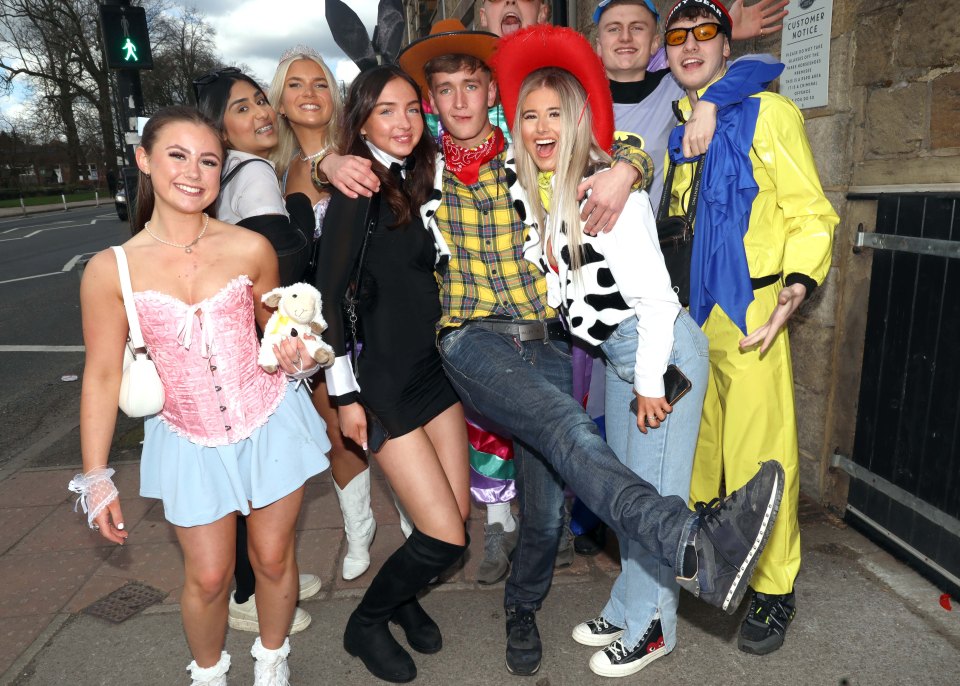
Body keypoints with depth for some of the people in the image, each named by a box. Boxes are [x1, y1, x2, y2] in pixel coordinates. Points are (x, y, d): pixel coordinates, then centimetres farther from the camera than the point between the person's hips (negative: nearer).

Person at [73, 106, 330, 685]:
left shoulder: (250, 249, -9)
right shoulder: (111, 269, -10)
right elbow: (103, 375, -3)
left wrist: (290, 350, -13)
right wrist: (96, 478, -2)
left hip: (269, 423, 1)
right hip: (190, 440, 0)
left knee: (273, 558, 15)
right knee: (209, 576, 10)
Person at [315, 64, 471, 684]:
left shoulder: (421, 182, 9)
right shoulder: (356, 195, -12)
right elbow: (331, 295, -12)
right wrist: (345, 393, -11)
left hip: (437, 366, 7)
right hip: (384, 378, -7)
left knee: (458, 511, 8)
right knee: (445, 537, -4)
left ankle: (404, 597, 37)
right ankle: (367, 624, 22)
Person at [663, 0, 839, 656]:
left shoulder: (768, 113, -2)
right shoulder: (674, 132, 15)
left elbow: (810, 214, -5)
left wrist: (797, 287, -21)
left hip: (748, 314, -5)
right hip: (683, 317, 6)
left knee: (758, 451, -2)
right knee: (690, 447, 14)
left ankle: (774, 589, 16)